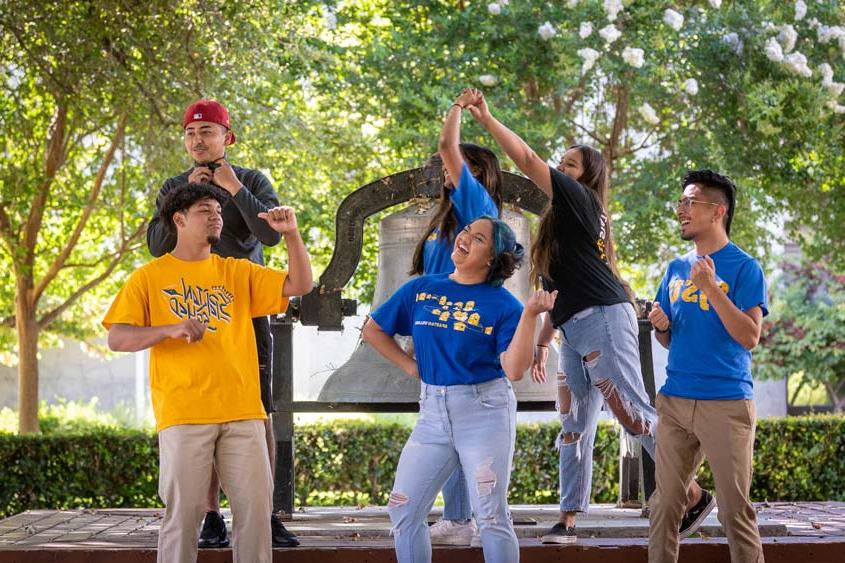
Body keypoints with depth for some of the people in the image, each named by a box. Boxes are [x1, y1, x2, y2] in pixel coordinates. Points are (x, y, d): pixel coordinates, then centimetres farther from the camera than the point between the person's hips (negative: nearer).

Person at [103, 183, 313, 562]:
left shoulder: (237, 272, 16)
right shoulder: (148, 277, 7)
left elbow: (300, 285, 11)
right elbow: (117, 339, 0)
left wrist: (290, 233, -3)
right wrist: (171, 329, -16)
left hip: (243, 411, 3)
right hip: (184, 415, -3)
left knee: (255, 506, 0)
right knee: (184, 511, -4)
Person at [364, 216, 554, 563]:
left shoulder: (503, 305, -5)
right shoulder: (420, 289, 6)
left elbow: (514, 370, -17)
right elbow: (373, 330, 17)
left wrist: (529, 315, -23)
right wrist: (409, 365, 8)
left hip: (484, 412, -4)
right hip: (433, 413, 4)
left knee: (491, 516, -2)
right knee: (403, 511, 4)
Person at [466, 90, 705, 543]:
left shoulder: (581, 200, -2)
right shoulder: (565, 219, 24)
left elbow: (527, 161, -11)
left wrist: (486, 119, -8)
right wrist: (543, 340, 23)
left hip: (604, 319, -10)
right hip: (575, 333, 10)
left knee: (633, 413, -12)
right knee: (574, 428, 6)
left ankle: (691, 493, -8)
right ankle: (568, 520, 8)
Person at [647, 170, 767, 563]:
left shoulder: (744, 268, -4)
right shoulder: (675, 269, 14)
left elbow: (749, 337, -13)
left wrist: (711, 287, -19)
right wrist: (661, 327, -2)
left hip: (726, 404, -5)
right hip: (675, 400, 5)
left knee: (735, 511, -3)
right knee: (665, 504, 5)